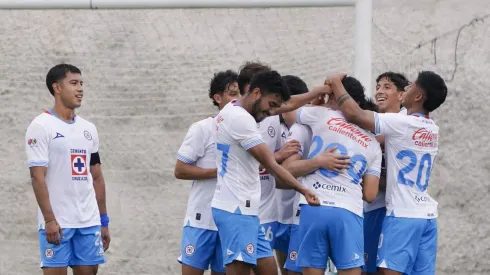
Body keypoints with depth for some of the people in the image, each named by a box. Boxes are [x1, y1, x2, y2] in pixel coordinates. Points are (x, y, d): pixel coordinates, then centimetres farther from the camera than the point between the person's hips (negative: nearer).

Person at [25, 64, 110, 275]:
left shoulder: (88, 129, 13)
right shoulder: (41, 127, -6)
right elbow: (38, 177, -12)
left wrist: (104, 221, 14)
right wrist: (49, 219, -18)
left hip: (89, 221, 6)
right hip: (56, 222, -6)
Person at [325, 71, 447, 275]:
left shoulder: (400, 124, -12)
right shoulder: (432, 130, 13)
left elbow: (354, 114, -14)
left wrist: (336, 83, 1)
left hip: (403, 215, -8)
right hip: (427, 216, 8)